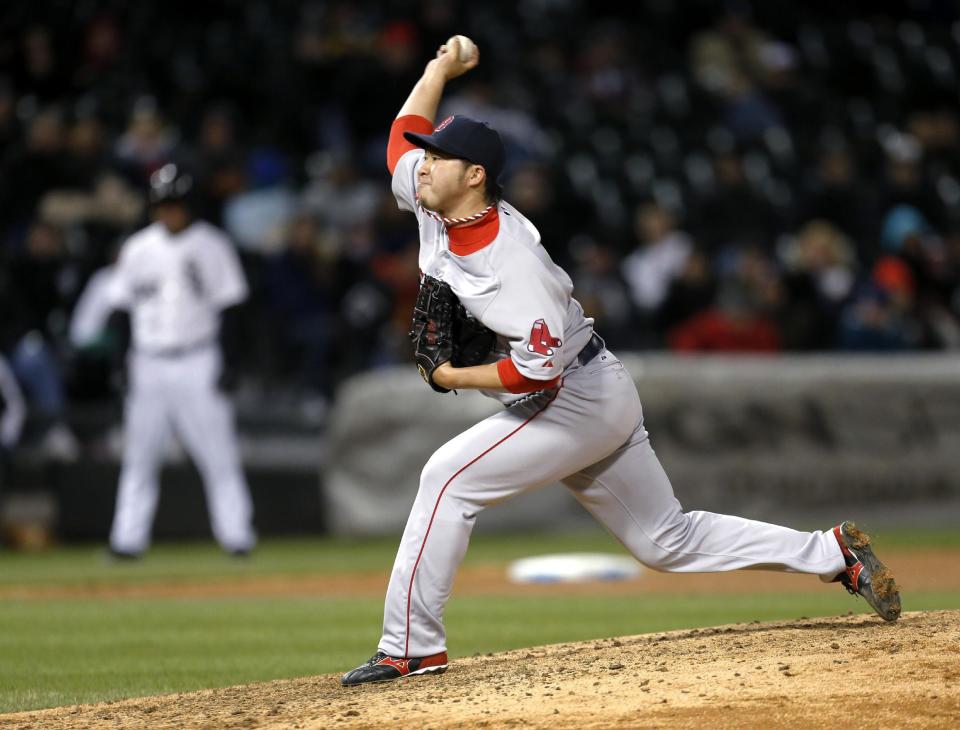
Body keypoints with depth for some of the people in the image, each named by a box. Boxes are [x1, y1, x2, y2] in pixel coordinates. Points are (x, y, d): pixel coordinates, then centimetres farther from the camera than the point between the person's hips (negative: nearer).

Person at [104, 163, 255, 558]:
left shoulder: (211, 245, 0)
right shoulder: (138, 248, 8)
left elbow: (229, 304, -1)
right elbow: (119, 303, 11)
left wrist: (225, 360, -8)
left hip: (197, 362, -3)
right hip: (149, 363, 3)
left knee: (217, 452, -7)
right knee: (139, 453, 3)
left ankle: (236, 533, -6)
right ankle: (128, 537, 6)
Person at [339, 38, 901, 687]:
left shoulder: (511, 261, -28)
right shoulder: (430, 203, -3)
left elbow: (538, 369, -33)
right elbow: (407, 129, 16)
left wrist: (452, 378, -23)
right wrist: (443, 67, 9)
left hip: (582, 398, -10)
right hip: (596, 404, 10)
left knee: (450, 476, -16)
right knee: (667, 541, 13)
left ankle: (411, 646, -13)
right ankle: (833, 553, 18)